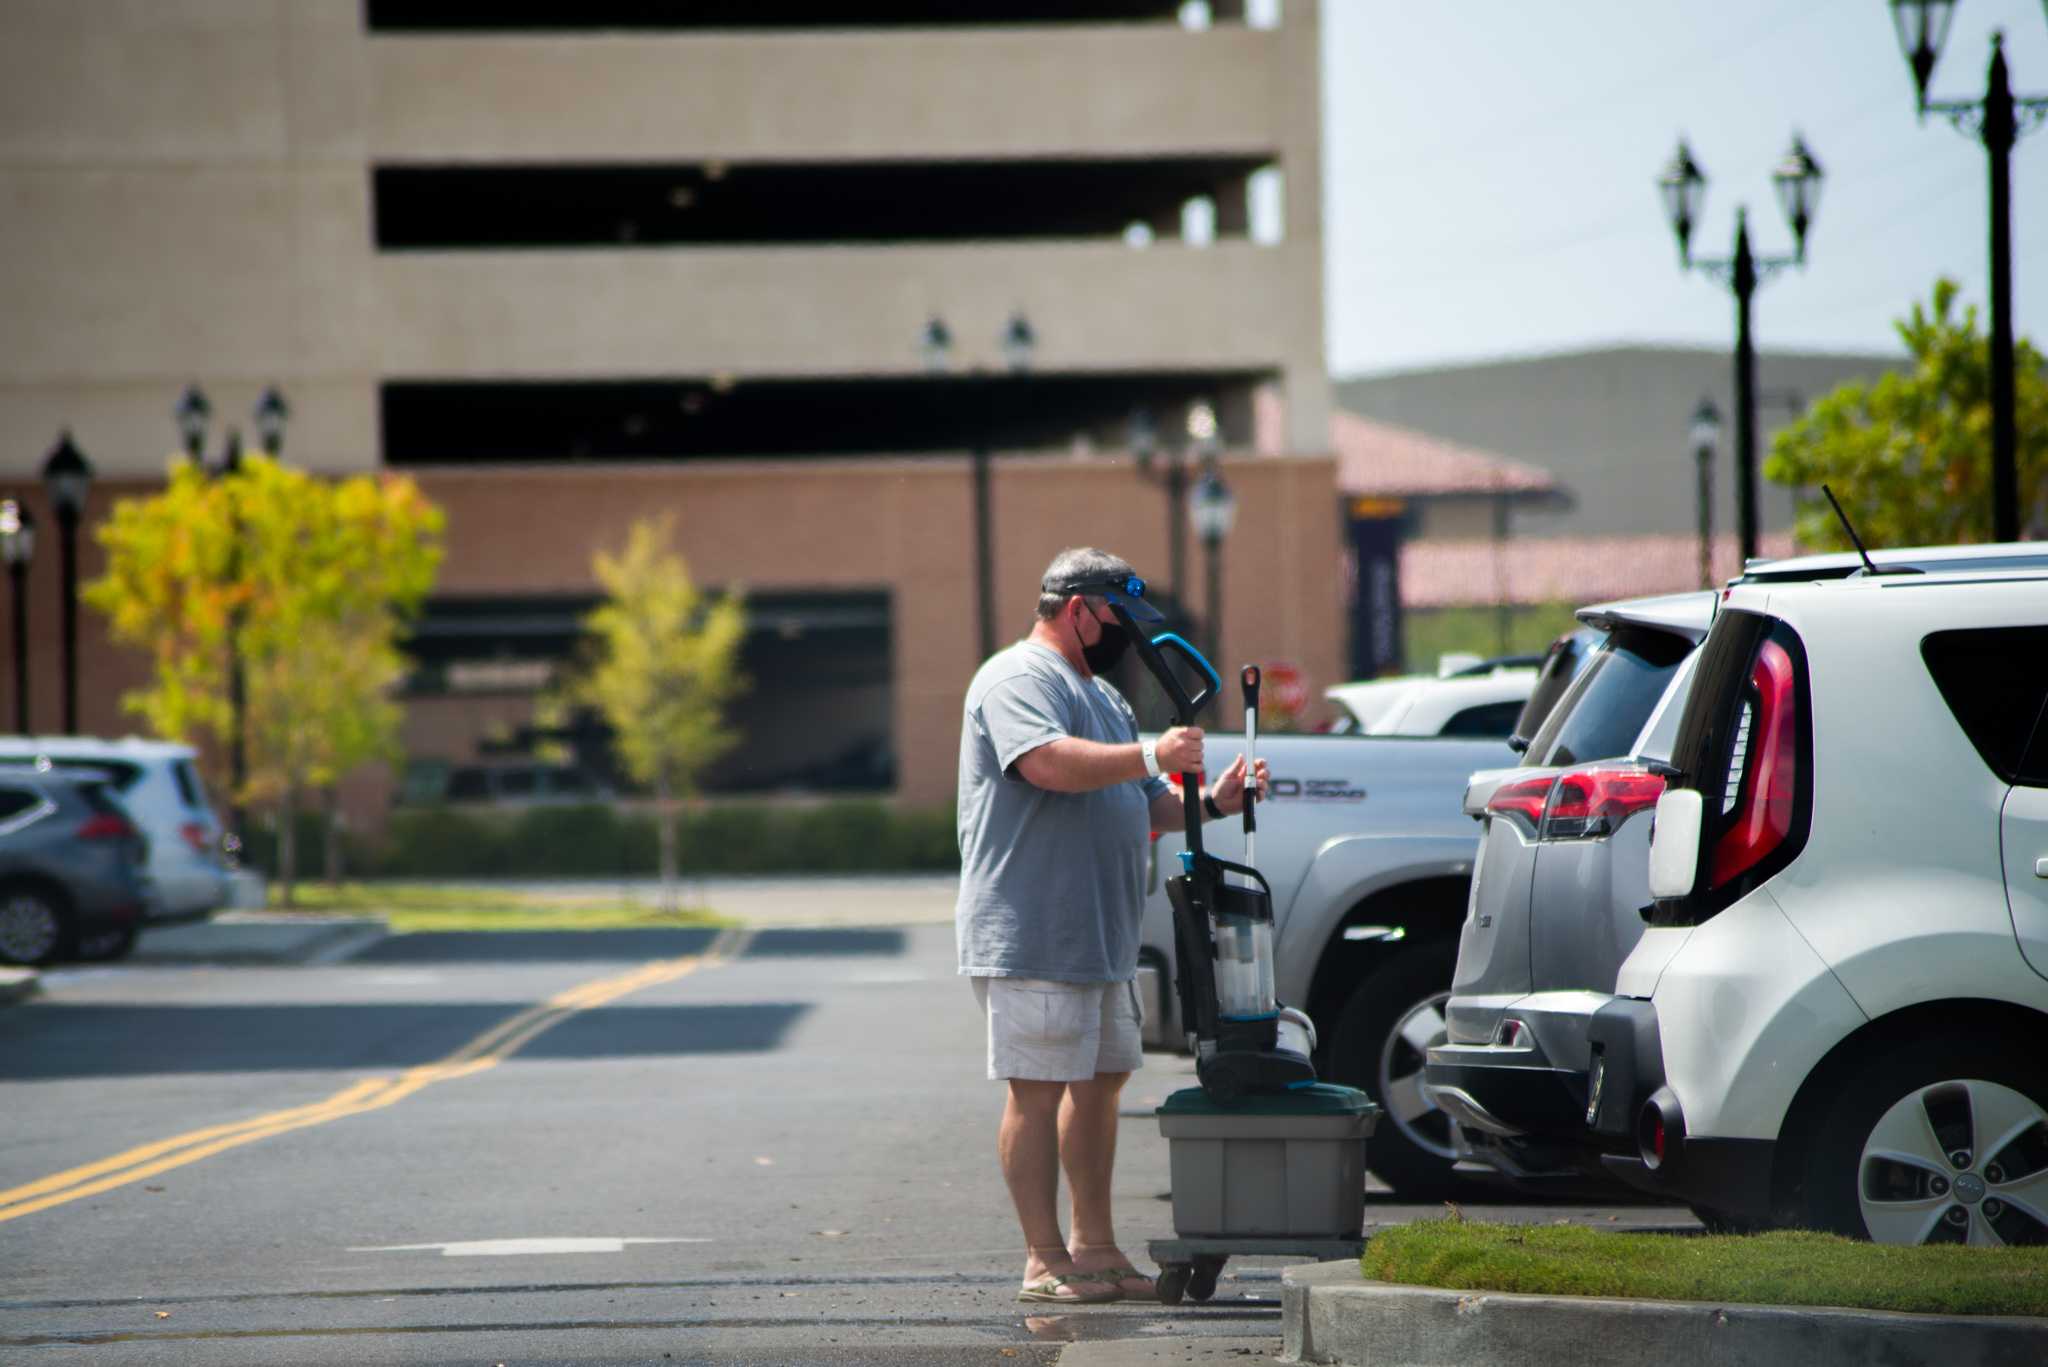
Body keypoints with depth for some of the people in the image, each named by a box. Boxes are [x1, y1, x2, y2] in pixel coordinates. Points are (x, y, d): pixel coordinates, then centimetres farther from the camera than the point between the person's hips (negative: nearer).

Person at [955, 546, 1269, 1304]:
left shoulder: (1101, 695, 24)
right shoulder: (1018, 679, -9)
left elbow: (1146, 807, 24)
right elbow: (1049, 762, -27)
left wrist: (1211, 802, 8)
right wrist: (1151, 755, -30)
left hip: (1101, 936, 10)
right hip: (1031, 936, -10)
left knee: (1100, 1080, 12)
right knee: (1037, 1091, -8)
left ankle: (1095, 1248, 18)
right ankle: (1045, 1261, -7)